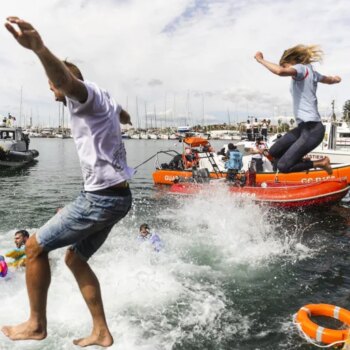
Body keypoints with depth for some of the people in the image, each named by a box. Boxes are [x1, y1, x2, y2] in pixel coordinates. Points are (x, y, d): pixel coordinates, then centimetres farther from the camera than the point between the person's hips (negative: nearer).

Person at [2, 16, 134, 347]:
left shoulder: (86, 93, -9)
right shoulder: (104, 99, 19)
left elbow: (68, 80, -36)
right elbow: (124, 116, 43)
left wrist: (39, 48, -55)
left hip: (101, 198, -10)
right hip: (117, 195, 10)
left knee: (34, 247, 3)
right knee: (75, 258, 19)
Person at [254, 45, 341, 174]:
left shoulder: (301, 68, -9)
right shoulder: (311, 72, 17)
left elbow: (280, 71, -32)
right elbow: (331, 80, 36)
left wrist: (261, 60, -16)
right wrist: (335, 78, 61)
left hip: (312, 129, -10)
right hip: (304, 126, 10)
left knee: (282, 166, -11)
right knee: (274, 152, 14)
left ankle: (320, 163, 3)